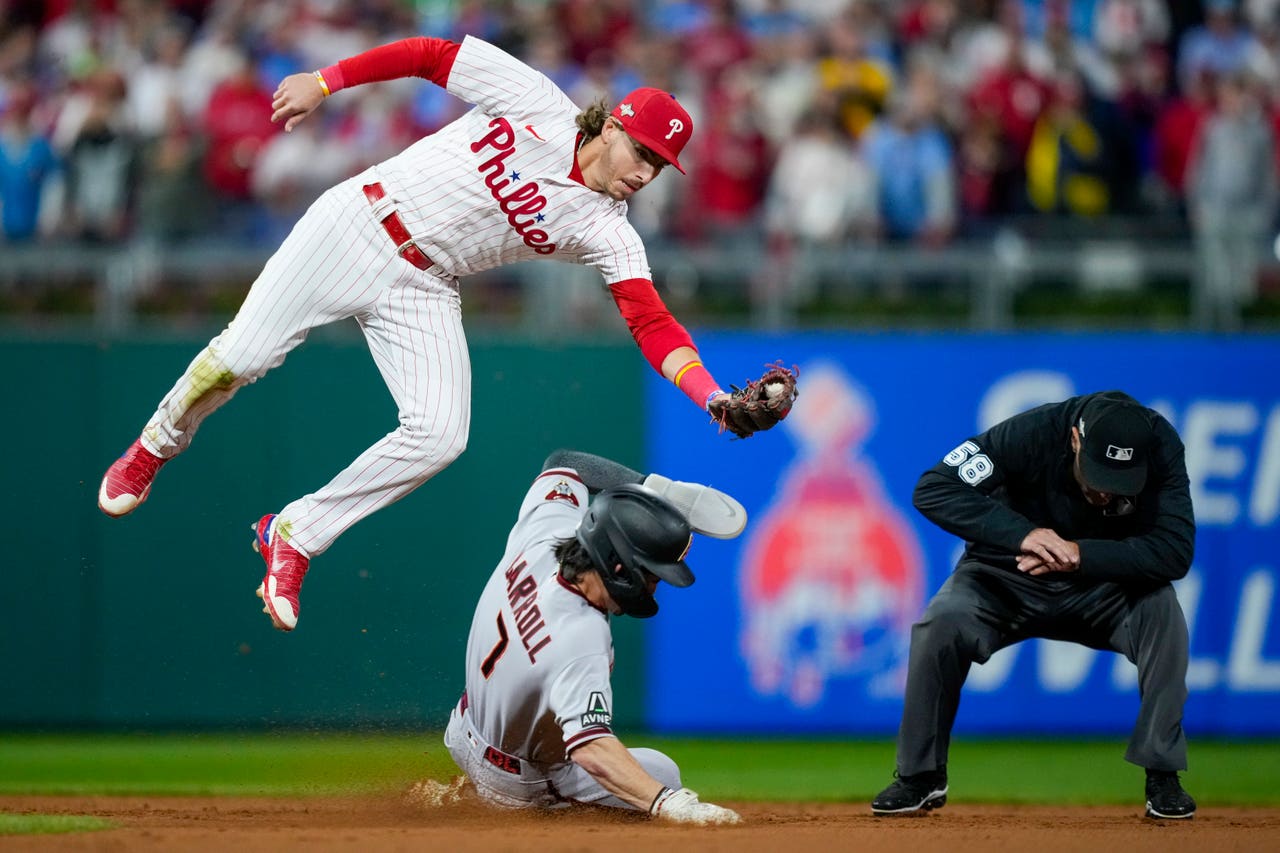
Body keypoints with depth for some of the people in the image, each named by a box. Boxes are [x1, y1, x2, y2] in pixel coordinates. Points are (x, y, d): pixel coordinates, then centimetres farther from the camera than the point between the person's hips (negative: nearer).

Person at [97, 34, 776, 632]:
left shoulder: (607, 233, -6)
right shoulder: (537, 106, -10)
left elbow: (652, 324, -15)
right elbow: (432, 55, -3)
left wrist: (712, 396, -32)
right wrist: (323, 83, -7)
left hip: (420, 293, 3)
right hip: (357, 227, -2)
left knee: (439, 436, -17)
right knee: (241, 357, -10)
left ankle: (294, 537, 1)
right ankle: (154, 449, 24)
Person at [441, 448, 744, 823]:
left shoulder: (540, 536, -23)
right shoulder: (581, 642, -44)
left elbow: (562, 463, -1)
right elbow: (590, 747, -54)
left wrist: (661, 488, -10)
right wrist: (667, 803, -66)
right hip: (523, 788, -7)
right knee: (662, 774, 8)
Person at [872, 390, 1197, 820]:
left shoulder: (1160, 446, -24)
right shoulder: (1032, 433, -28)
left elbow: (1176, 550, -31)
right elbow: (933, 489, -31)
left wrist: (1080, 554, -41)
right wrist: (1022, 534, -43)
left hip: (1106, 579, 1)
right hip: (1008, 578, -1)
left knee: (1162, 610, -29)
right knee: (941, 624, -28)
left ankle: (1162, 774, -17)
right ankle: (922, 776, -9)